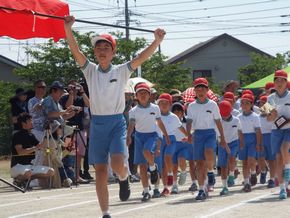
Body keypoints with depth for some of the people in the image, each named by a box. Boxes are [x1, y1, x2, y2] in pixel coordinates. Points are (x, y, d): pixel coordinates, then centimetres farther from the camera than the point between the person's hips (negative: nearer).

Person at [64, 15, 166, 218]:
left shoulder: (121, 71, 0)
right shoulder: (90, 70, 2)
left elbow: (141, 58, -13)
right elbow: (76, 51, -12)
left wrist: (157, 41, -29)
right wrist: (68, 29, -29)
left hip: (117, 122, -2)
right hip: (97, 123, 2)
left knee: (117, 164, -21)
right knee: (100, 171, 2)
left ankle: (124, 178, 16)